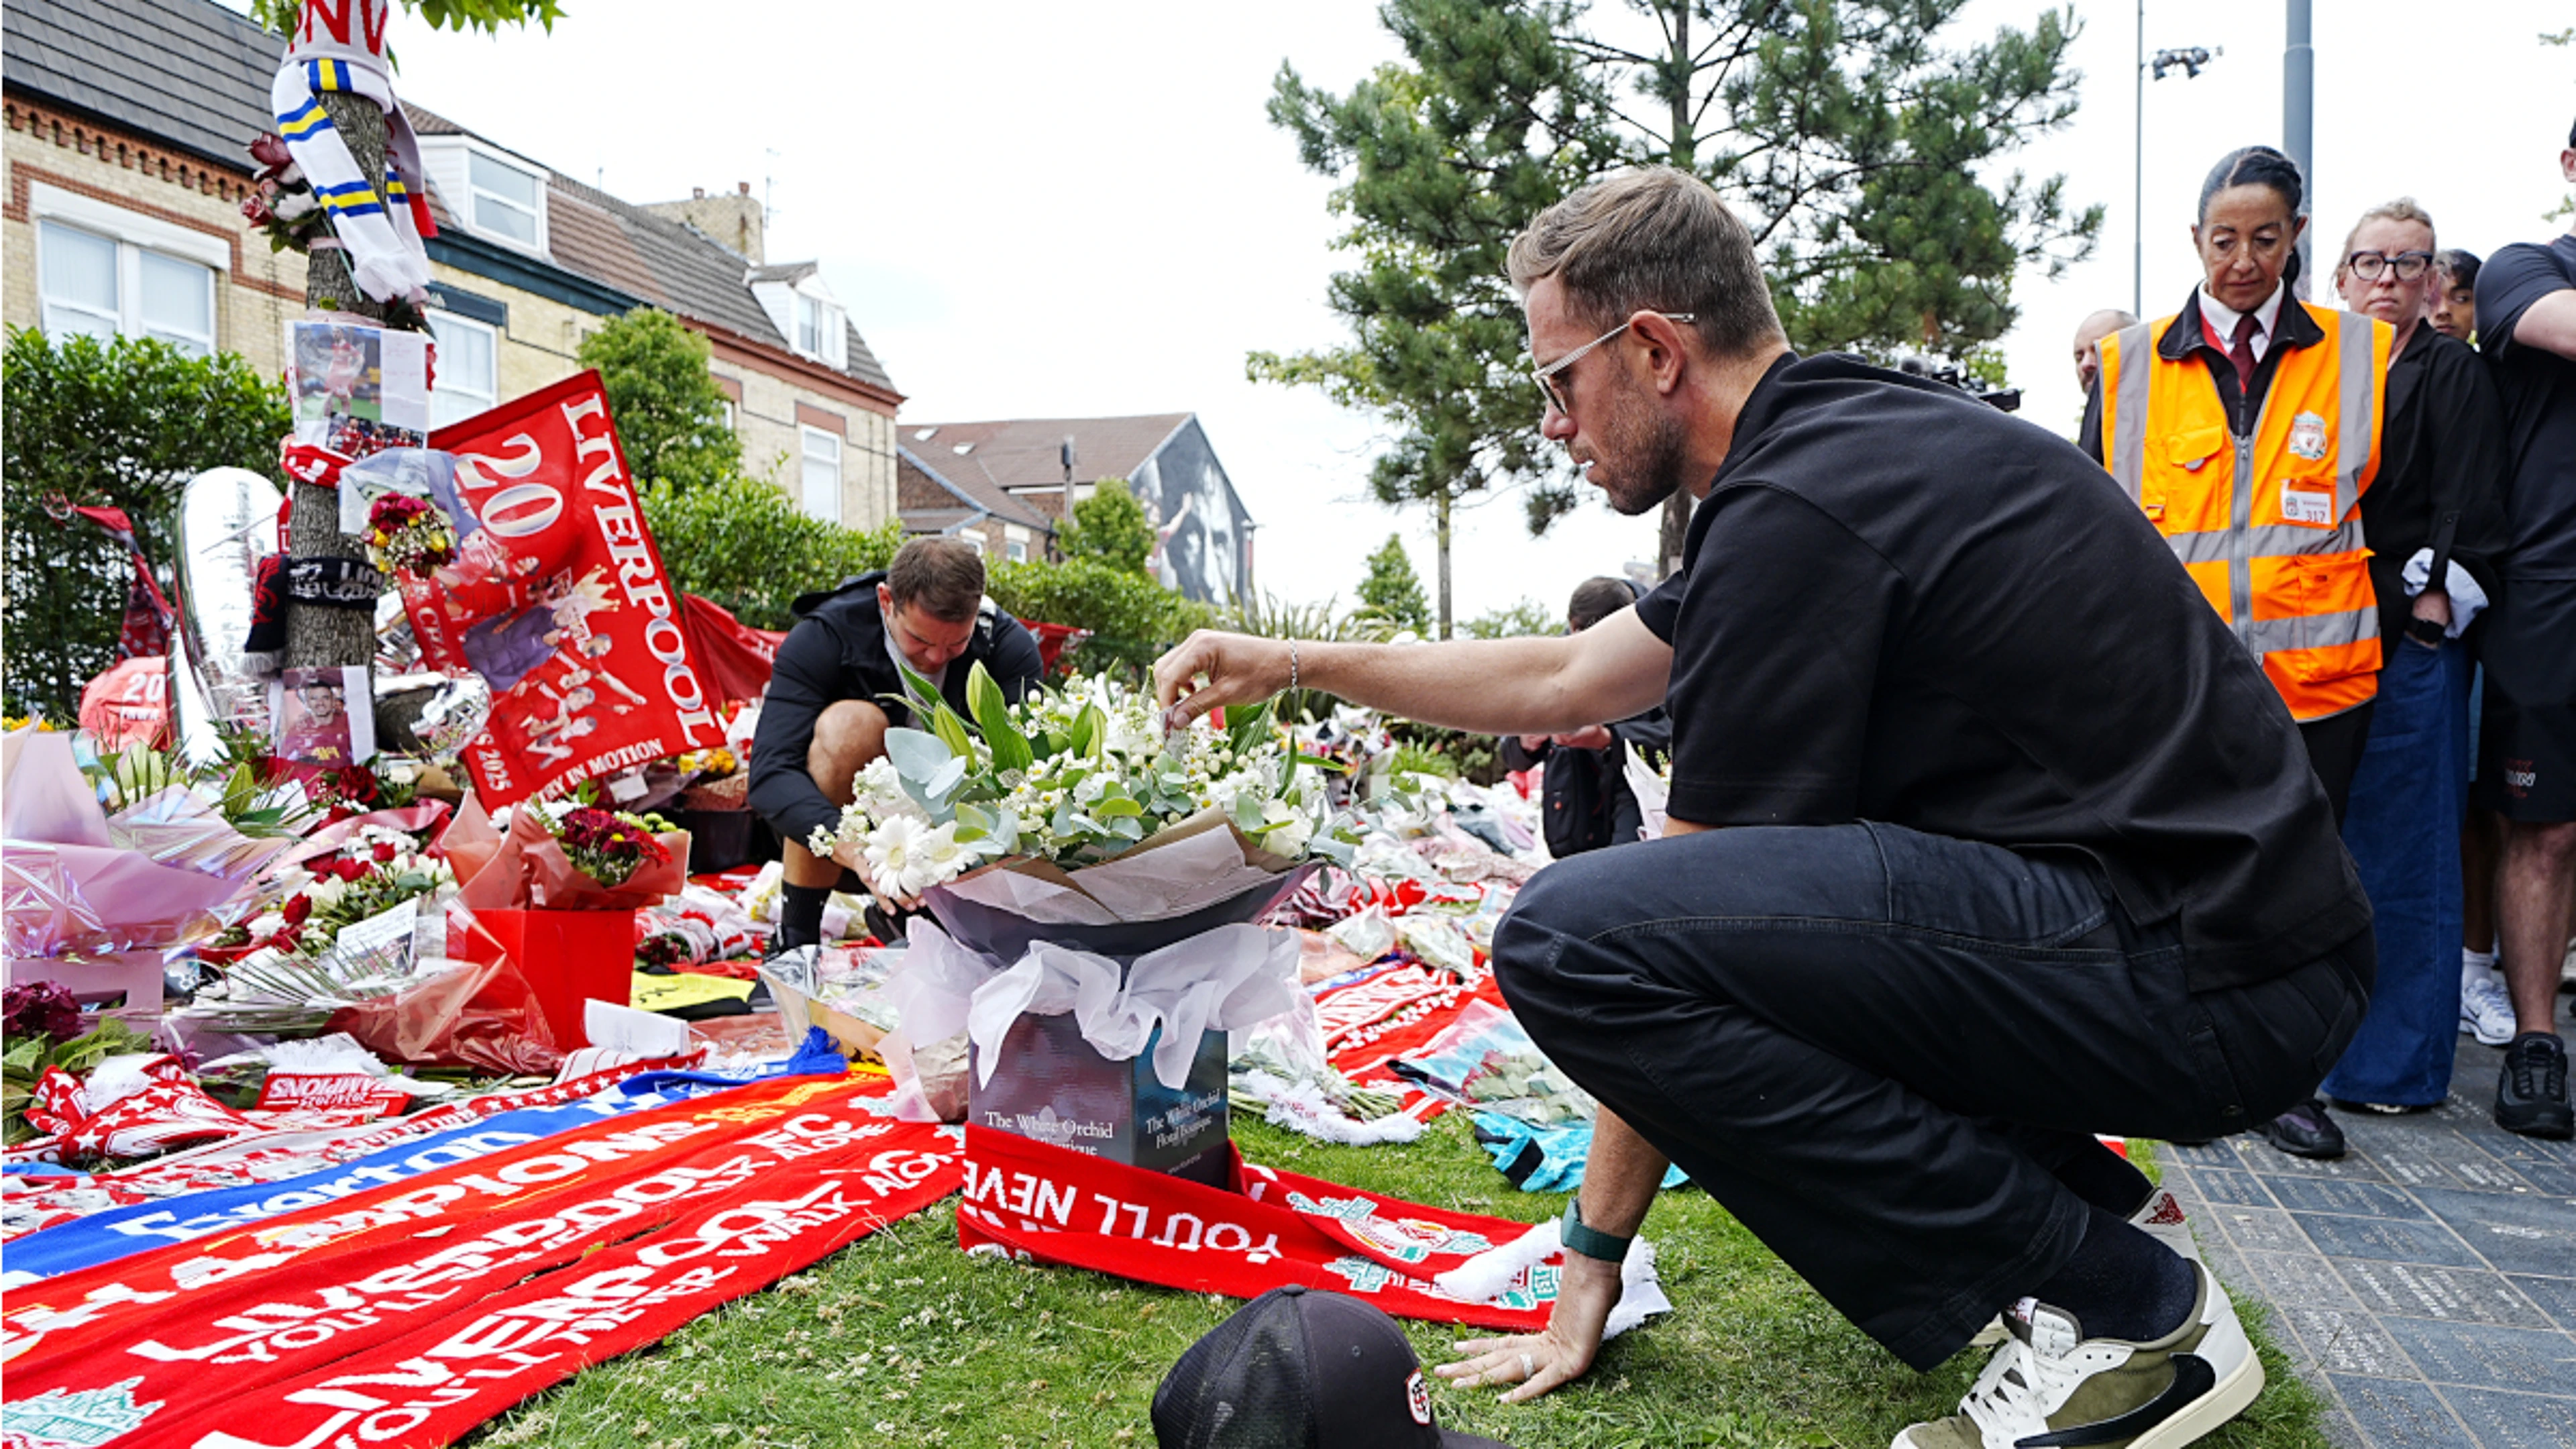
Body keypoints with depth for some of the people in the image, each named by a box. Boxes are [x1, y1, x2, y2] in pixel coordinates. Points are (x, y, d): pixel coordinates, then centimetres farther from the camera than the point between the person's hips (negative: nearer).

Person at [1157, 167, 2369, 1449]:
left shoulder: (1791, 506, -17)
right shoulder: (1853, 436, 14)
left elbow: (1647, 956, -13)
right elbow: (1566, 679, 22)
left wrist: (1591, 1260, -3)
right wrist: (1293, 664, 25)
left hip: (2206, 976, -10)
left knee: (1571, 935, -22)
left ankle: (2124, 1309, -10)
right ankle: (2083, 1199, 14)